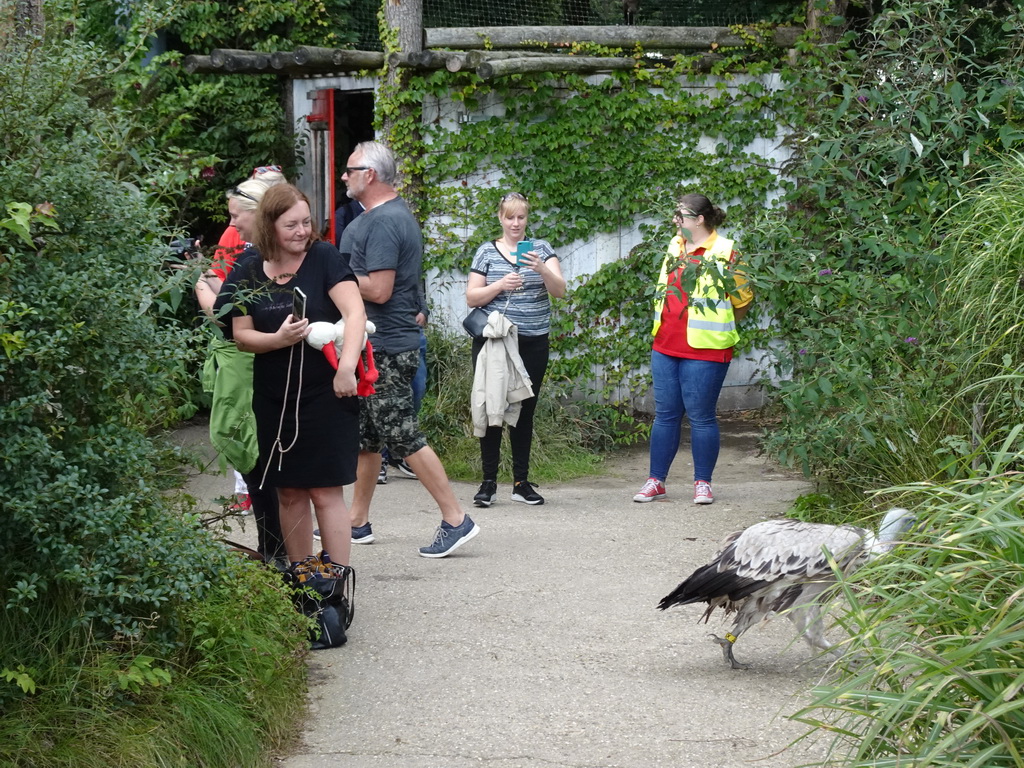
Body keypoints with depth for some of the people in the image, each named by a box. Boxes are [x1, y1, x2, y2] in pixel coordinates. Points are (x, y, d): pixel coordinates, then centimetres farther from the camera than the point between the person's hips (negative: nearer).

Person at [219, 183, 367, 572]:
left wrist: (346, 366, -30)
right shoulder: (247, 270, 4)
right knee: (289, 492, 10)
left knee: (325, 492, -5)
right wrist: (278, 339, -15)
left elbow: (355, 312, -17)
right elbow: (241, 334, 5)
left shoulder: (323, 258, -6)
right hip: (273, 398, 4)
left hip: (324, 393, -4)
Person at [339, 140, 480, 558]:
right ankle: (358, 522, 24)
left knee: (402, 437, -8)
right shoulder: (396, 214, 15)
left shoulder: (383, 222, -18)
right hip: (377, 346, 11)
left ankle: (455, 519, -4)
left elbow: (378, 290, -24)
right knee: (364, 437, 15)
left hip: (386, 348, -11)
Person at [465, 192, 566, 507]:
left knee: (525, 410, 5)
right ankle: (489, 482, 2)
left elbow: (560, 290, -4)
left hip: (532, 343, 1)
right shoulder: (487, 252, 5)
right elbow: (472, 297, 2)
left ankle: (521, 482, 11)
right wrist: (500, 285, -15)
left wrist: (542, 269, -23)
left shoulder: (541, 249, 8)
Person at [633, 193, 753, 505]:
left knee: (701, 416, 0)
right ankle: (656, 480, 15)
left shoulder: (723, 252, -10)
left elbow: (743, 298, -4)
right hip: (665, 347, 7)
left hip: (703, 350, -6)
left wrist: (718, 327, 7)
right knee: (665, 414, 10)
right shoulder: (675, 247, 12)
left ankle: (703, 483, 10)